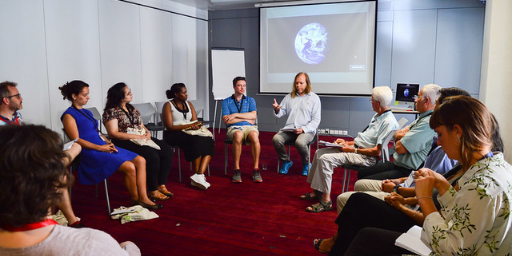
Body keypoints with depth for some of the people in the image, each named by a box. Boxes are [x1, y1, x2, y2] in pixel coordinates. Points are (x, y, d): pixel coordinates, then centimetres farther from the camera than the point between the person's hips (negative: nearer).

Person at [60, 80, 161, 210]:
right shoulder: (69, 115, -6)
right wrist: (100, 148, -16)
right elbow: (76, 140, -13)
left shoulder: (87, 112, 20)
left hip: (103, 147, 9)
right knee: (129, 167, -25)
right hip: (90, 153, -9)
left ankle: (143, 199, -8)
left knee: (140, 160, -6)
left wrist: (109, 143, 5)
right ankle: (135, 199, -1)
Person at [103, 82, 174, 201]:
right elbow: (113, 134, -15)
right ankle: (152, 191, -18)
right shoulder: (111, 112, -5)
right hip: (125, 143, -8)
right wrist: (137, 137, -18)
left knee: (167, 151, -13)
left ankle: (161, 185, -8)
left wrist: (147, 133, -1)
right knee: (152, 155, -31)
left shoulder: (132, 109, 19)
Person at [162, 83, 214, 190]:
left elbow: (195, 121, 11)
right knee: (197, 141, -34)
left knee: (209, 141, -25)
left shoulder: (188, 104, 18)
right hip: (174, 134, -6)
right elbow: (169, 127, -10)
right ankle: (198, 175, -23)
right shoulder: (168, 105, -1)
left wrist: (196, 126, -15)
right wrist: (188, 126, -18)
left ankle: (199, 175, -35)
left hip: (190, 132, 6)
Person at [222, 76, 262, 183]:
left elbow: (253, 115, -1)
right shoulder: (226, 102, 13)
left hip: (249, 127, 1)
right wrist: (246, 118, -2)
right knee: (238, 135, -40)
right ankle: (236, 170, -29)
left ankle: (256, 169, -28)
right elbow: (226, 121, -1)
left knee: (254, 135, -37)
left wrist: (235, 115, -6)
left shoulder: (250, 100, 19)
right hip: (234, 128, -1)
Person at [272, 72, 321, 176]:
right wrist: (277, 109, -12)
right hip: (288, 129, 4)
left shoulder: (314, 98, 7)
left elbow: (316, 120, 1)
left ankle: (306, 164, -5)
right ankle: (286, 161, -1)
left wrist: (303, 129, -13)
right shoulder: (289, 97, 19)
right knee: (276, 139, -25)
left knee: (300, 142, -36)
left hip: (307, 130, -3)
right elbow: (281, 113, 13)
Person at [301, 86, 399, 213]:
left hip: (366, 157, -10)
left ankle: (326, 200, -16)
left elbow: (377, 151, -21)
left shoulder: (389, 122, -18)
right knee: (319, 153, 4)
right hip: (355, 147, 10)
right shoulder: (377, 116, 14)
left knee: (325, 159, -24)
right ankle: (317, 191, 12)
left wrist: (353, 150, -16)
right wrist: (348, 143, 14)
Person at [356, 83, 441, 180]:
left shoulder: (429, 123, -21)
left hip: (407, 172, -11)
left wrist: (400, 136, 0)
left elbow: (399, 148, -23)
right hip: (397, 164, 11)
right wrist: (402, 135, -6)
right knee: (361, 173, 11)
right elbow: (397, 134, 18)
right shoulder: (422, 118, 14)